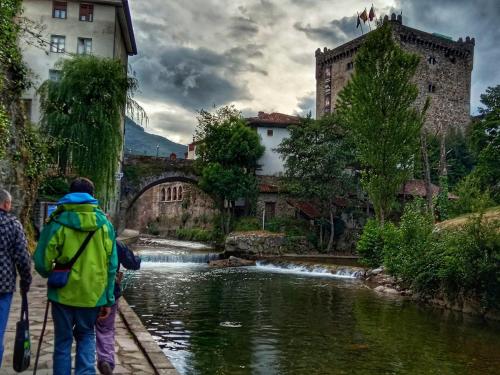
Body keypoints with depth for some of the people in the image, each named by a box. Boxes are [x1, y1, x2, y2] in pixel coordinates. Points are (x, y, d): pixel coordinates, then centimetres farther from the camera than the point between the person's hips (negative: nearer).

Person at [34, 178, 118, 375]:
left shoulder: (58, 222, -7)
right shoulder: (104, 223, 0)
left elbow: (41, 262, -7)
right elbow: (111, 265, 0)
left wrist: (50, 274, 17)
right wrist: (108, 299, 7)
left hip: (64, 293, -2)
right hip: (93, 294, 2)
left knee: (63, 340, 15)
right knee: (86, 336, 20)